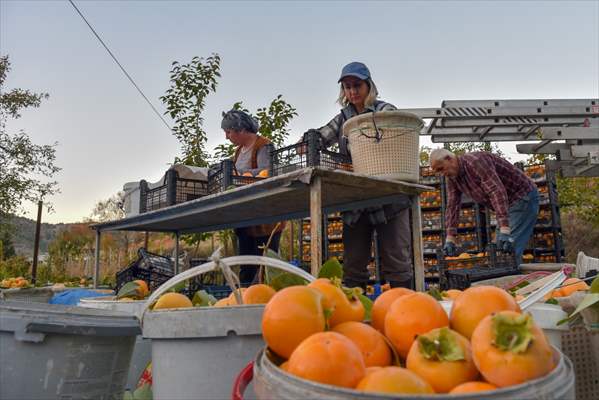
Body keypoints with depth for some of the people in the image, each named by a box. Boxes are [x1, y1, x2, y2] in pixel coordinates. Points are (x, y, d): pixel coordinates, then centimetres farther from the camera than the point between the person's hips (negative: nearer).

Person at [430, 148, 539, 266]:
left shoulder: (475, 161, -27)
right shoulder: (452, 178, 1)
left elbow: (497, 192, -35)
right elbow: (452, 207, -2)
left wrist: (504, 229, -42)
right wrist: (450, 239, -11)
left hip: (523, 198, -9)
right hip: (509, 204, 9)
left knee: (509, 250, -15)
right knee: (499, 249, 10)